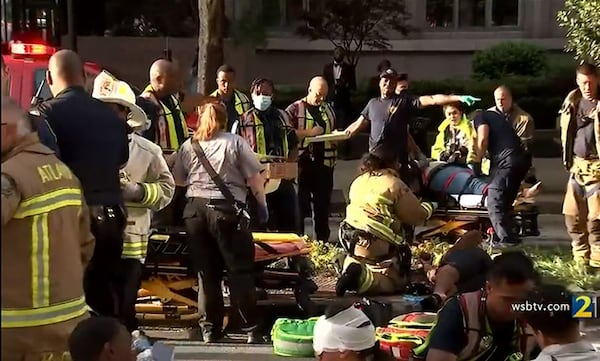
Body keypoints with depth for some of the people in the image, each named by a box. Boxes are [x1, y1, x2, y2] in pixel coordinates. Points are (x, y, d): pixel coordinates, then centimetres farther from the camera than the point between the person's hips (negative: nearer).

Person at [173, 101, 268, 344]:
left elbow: (178, 180, 16)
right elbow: (254, 178, -2)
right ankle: (251, 329, -1)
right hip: (227, 210, -3)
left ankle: (211, 330, 13)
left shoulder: (188, 146, 10)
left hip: (195, 209, 3)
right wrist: (262, 206, 8)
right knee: (240, 271, 1)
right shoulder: (236, 143, 2)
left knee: (207, 273, 9)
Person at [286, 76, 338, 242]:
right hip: (302, 163, -5)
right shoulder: (295, 109, -2)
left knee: (323, 203, 10)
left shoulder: (328, 109, 16)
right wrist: (308, 133, -18)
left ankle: (323, 240, 19)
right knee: (300, 203, 1)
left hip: (324, 162, 5)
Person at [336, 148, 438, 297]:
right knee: (395, 281, 1)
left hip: (352, 240, 7)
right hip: (378, 245, -7)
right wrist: (429, 207, 15)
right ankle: (363, 277, -23)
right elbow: (416, 216, -7)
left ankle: (352, 267, -3)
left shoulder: (358, 182, 14)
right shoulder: (394, 184, -7)